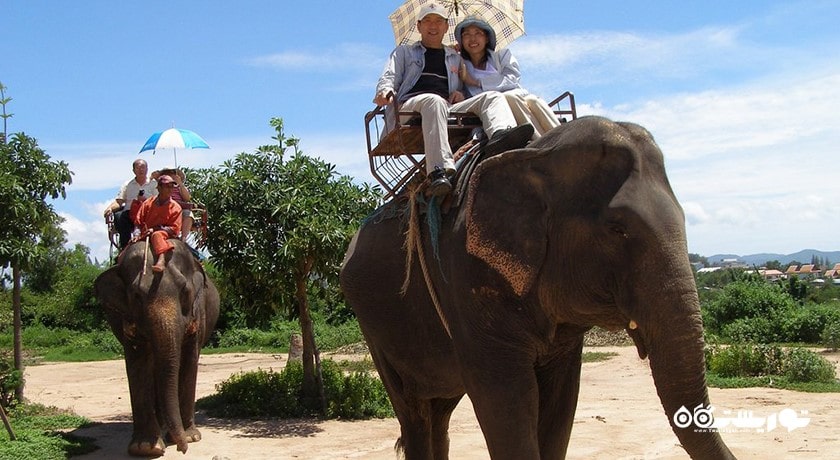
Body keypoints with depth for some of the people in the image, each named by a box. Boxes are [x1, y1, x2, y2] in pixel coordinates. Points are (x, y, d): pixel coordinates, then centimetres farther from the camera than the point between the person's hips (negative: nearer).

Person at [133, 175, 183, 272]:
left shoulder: (175, 207, 1)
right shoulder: (148, 203, 9)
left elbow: (174, 229, -5)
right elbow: (138, 222, 12)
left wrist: (154, 229, -13)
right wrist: (137, 235, -7)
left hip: (166, 234, -4)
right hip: (145, 235, 4)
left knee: (157, 235, -40)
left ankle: (161, 261, -60)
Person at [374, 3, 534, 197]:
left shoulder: (455, 58, 35)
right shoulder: (404, 52, 28)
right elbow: (389, 78, 14)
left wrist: (461, 94, 5)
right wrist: (386, 91, -12)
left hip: (449, 110, 4)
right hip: (410, 106, -3)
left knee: (492, 96, -20)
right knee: (434, 101, -40)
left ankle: (501, 134, -57)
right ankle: (439, 172, -60)